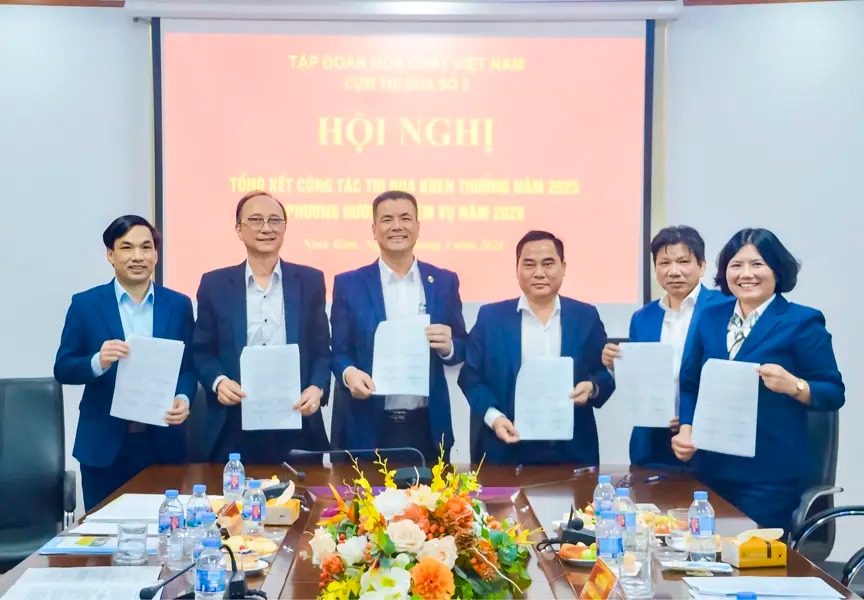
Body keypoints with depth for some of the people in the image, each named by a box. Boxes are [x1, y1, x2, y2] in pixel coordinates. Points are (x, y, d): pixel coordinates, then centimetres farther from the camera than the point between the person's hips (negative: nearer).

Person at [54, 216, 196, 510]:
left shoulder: (179, 305, 5)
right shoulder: (85, 304, 0)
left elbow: (189, 365, 6)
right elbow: (63, 368, -1)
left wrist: (183, 399, -15)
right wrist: (98, 362, -21)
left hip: (164, 443, 1)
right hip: (104, 444, -1)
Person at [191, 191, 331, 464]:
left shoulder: (310, 280, 8)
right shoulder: (214, 284, 7)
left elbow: (322, 350, 8)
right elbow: (202, 351, 8)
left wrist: (317, 388, -10)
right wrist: (218, 381, -12)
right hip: (234, 428, 0)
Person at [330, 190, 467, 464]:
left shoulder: (444, 281, 7)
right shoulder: (348, 284, 3)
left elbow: (462, 347, 11)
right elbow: (338, 351, 2)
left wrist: (447, 346, -12)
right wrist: (349, 373, -20)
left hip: (427, 426, 2)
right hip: (367, 427, -1)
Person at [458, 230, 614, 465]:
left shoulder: (585, 316, 7)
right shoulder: (491, 317, 4)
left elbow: (607, 373, 9)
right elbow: (470, 376, 4)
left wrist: (592, 388, -13)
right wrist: (493, 416, -12)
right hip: (507, 450, -1)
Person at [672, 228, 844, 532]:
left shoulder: (802, 322, -4)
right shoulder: (710, 318, 11)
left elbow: (834, 393, -4)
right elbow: (690, 384, 14)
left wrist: (793, 385, -22)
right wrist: (685, 430, -2)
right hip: (711, 468, 5)